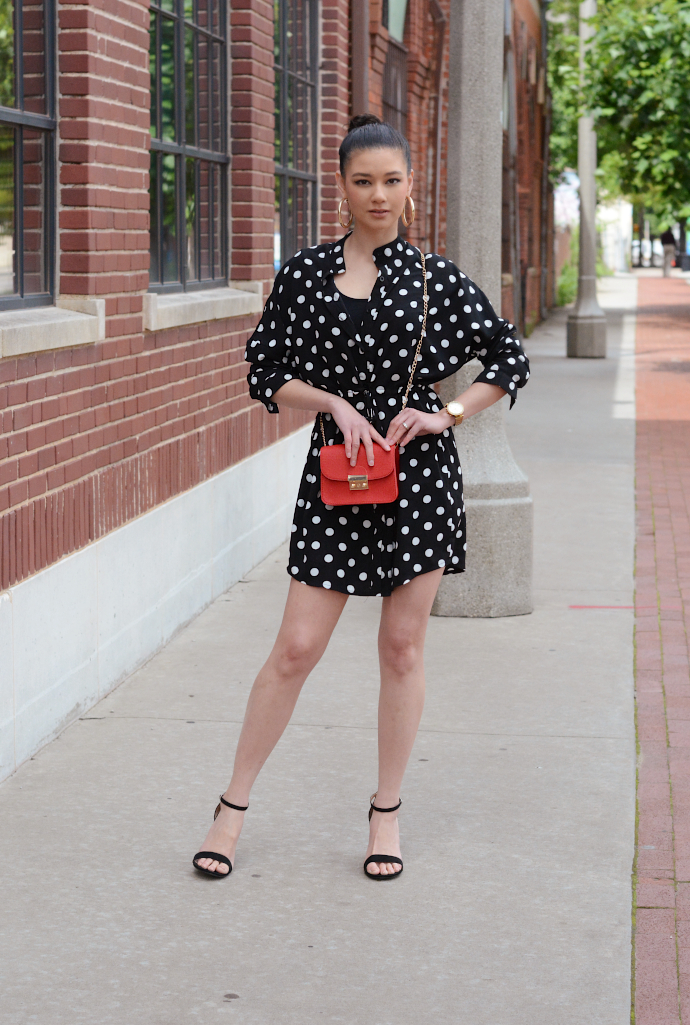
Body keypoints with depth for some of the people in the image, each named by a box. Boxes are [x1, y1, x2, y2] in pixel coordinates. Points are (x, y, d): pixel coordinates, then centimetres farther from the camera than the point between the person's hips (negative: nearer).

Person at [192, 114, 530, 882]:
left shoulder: (435, 279, 2)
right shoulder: (303, 276, 2)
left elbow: (509, 361, 8)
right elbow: (267, 377, 4)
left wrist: (448, 415, -4)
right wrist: (335, 402, -10)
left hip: (420, 474, 0)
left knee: (402, 647, 7)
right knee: (296, 648, -1)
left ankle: (386, 813, 20)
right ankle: (233, 807, 12)